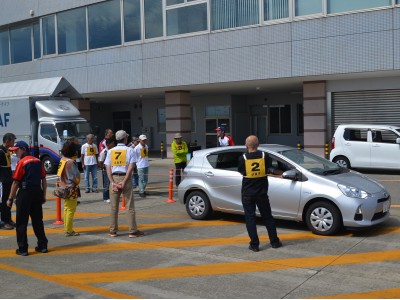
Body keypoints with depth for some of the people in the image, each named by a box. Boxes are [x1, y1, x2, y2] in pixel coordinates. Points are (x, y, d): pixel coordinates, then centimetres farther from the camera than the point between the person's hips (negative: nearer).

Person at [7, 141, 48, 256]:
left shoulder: (22, 162, -10)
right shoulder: (38, 161, 7)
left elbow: (16, 182, -10)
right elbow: (44, 180, 10)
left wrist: (10, 199, -4)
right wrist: (43, 195, 17)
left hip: (25, 193, -6)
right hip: (37, 193, 6)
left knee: (21, 222, 3)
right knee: (38, 220, 14)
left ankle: (23, 249, 5)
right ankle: (43, 246, 17)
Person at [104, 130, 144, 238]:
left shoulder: (110, 151, 9)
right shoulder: (130, 150, 0)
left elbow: (108, 168, 0)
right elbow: (131, 167, -11)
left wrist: (112, 182, -6)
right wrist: (124, 182, -13)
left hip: (114, 178, 3)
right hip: (125, 178, -3)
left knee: (114, 206, 9)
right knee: (130, 206, 1)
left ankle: (113, 230, 13)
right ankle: (133, 231, 1)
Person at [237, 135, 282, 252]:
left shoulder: (243, 158, -10)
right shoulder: (264, 156, -6)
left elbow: (241, 172, 4)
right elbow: (267, 169, 8)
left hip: (247, 193, -2)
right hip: (262, 193, 2)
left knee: (250, 218, 5)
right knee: (267, 217, 14)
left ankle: (254, 244, 4)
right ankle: (274, 241, 20)